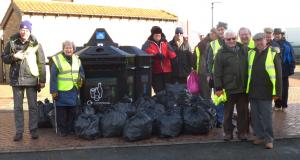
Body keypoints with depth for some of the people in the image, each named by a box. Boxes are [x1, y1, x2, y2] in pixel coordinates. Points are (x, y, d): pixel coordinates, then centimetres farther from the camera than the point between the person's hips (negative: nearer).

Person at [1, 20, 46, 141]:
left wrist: (42, 80, -3)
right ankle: (19, 132, 14)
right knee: (18, 107, 6)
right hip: (16, 79, 2)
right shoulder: (12, 43, 4)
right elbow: (4, 58, 9)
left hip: (31, 79, -2)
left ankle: (33, 130, 14)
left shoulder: (35, 44, 0)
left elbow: (41, 63, 0)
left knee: (33, 106, 5)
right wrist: (14, 56, -12)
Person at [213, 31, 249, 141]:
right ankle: (228, 132, 20)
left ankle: (242, 132, 22)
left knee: (243, 111, 10)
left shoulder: (243, 51, 7)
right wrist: (218, 88, -10)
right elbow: (217, 72, -6)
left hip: (243, 88, 3)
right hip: (228, 88, -3)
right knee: (228, 112, 8)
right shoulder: (221, 53, -4)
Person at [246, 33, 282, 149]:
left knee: (266, 116, 0)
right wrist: (247, 88, 10)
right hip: (253, 91, 5)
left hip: (266, 92, -4)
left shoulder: (273, 54, -5)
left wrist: (277, 92, -11)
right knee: (255, 116, 10)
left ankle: (269, 138, 10)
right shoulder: (251, 53, 8)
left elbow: (278, 74, -6)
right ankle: (259, 136, 22)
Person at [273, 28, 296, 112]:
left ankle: (284, 105, 17)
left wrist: (291, 69, -7)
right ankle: (277, 105, 18)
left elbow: (292, 58, -3)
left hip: (284, 71, -1)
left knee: (284, 89, 7)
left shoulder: (287, 44, -3)